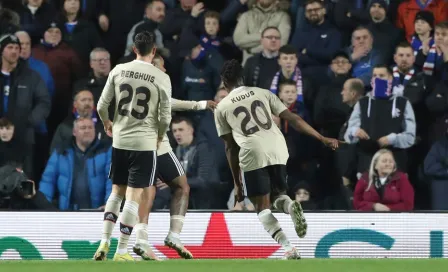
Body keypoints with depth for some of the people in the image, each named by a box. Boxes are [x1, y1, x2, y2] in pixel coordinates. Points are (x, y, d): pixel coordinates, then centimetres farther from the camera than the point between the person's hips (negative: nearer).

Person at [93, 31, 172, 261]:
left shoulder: (118, 71, -1)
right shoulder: (162, 78, -8)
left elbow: (101, 106, 1)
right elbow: (165, 117, -7)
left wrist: (107, 124, 22)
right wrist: (159, 136, 13)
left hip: (119, 141, 3)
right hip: (145, 143, -3)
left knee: (117, 192, 18)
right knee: (133, 197, 1)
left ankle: (104, 243, 11)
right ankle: (121, 251, 2)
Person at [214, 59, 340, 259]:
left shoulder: (222, 108, 15)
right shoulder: (262, 93, 20)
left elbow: (230, 147, 15)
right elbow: (292, 119, 13)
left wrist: (237, 183, 20)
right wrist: (322, 139, 16)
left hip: (252, 154, -3)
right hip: (277, 149, 3)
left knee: (262, 207, 7)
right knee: (277, 196, 23)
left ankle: (289, 249, -14)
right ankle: (291, 207, -15)